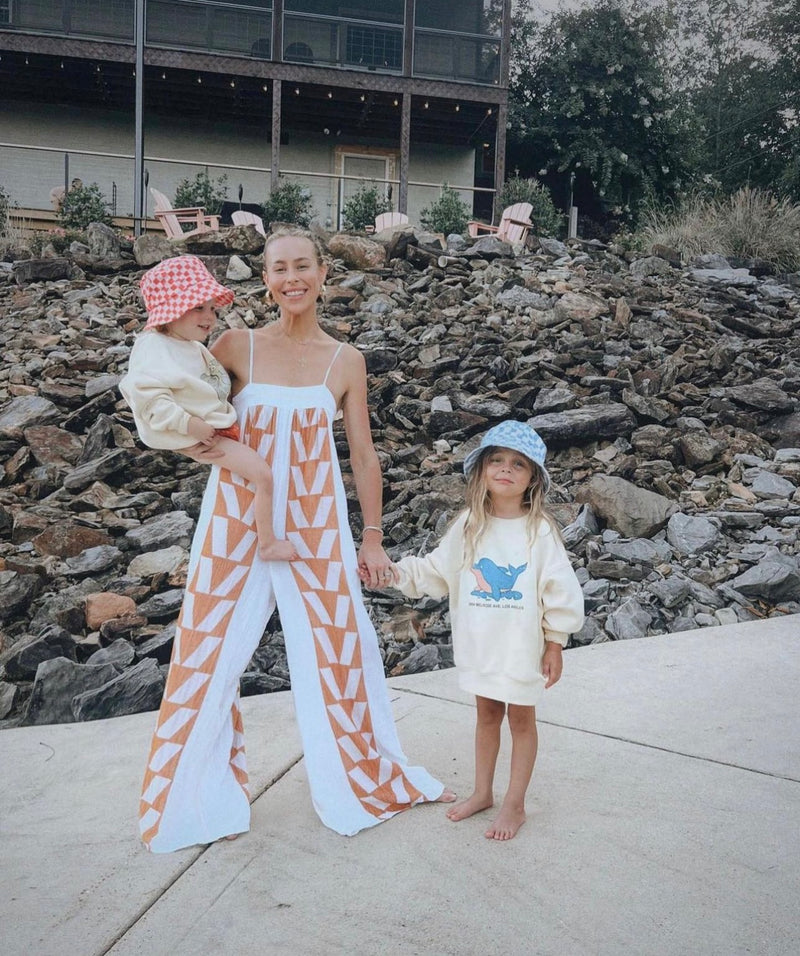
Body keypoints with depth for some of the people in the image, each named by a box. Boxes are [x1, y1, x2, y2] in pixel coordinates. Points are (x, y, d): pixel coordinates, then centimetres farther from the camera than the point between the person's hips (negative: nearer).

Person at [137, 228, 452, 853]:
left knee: (340, 650, 8)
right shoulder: (237, 346, -1)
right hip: (237, 522, 0)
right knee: (211, 655, 6)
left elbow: (363, 453, 7)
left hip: (315, 526, 0)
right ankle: (202, 798, 27)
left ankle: (369, 779, 32)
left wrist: (373, 537, 8)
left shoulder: (345, 361, 2)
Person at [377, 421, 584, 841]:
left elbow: (560, 590, -9)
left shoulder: (539, 531, -12)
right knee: (487, 714, 19)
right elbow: (436, 572, 6)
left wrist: (555, 644, -8)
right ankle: (482, 792, 35)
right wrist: (397, 572, -6)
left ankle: (515, 804, 25)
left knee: (521, 717, 11)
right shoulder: (468, 527, -1)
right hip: (479, 643, 4)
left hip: (523, 645, -4)